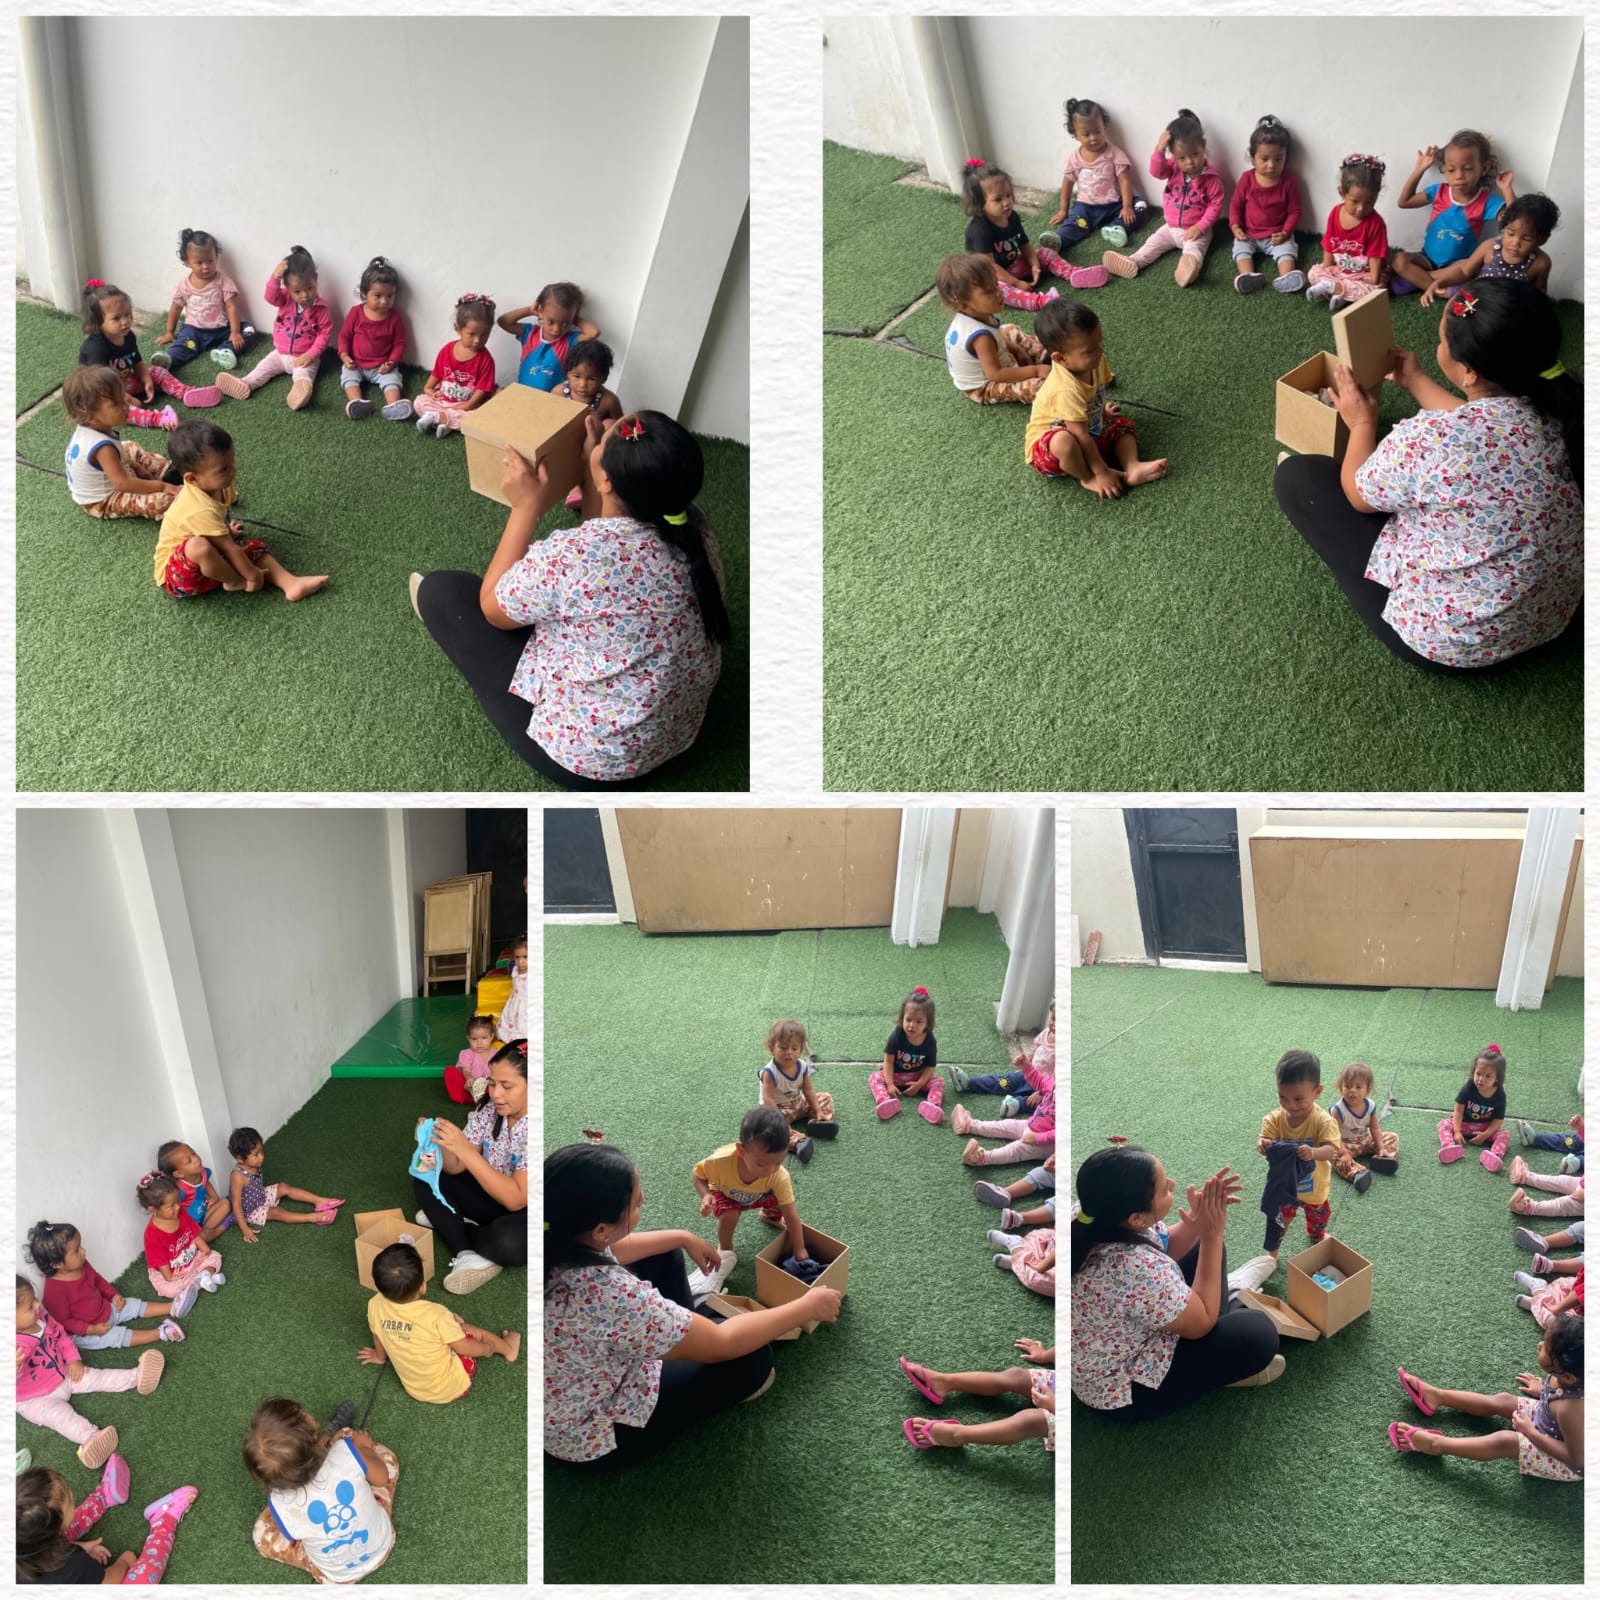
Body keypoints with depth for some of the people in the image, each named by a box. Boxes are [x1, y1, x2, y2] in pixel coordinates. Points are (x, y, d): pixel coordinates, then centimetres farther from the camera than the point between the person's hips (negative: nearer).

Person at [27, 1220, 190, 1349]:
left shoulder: (81, 1265, -10)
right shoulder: (54, 1290, -35)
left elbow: (97, 1280, 11)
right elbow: (63, 1321, -27)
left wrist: (113, 1295, 1)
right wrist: (92, 1329, -28)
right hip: (83, 1333, -8)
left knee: (138, 1306, 3)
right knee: (119, 1335, -21)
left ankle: (173, 1307, 2)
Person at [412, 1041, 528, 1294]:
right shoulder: (489, 1109, -8)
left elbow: (515, 1199, -31)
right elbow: (456, 1168, -5)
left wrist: (464, 1149, -35)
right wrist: (440, 1143, -27)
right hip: (496, 1199, 7)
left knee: (507, 1241, -37)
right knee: (426, 1179, -3)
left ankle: (447, 1223, -6)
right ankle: (468, 1256, -18)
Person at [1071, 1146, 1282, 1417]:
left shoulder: (1100, 1217, -17)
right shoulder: (1137, 1269, -41)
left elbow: (1165, 1250, 5)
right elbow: (1202, 1322, -21)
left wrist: (1199, 1217, -14)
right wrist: (1213, 1235, -20)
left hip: (1128, 1334, 8)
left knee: (1203, 1248, 13)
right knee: (1258, 1333, -12)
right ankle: (1219, 1369, 16)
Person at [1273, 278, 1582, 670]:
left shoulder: (1429, 439, -33)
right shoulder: (1560, 410, -13)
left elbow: (1357, 493, -10)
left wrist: (1362, 421, 8)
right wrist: (1416, 383, 22)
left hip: (1449, 642, -7)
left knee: (1298, 474, 1)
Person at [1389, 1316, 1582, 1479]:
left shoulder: (1570, 1409, -43)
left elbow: (1578, 1457, -30)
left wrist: (1531, 1432, -25)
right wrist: (1543, 1391, 6)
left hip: (1569, 1465, -8)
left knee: (1505, 1441, -21)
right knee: (1501, 1401, 9)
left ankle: (1435, 1444, -9)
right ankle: (1435, 1395, 24)